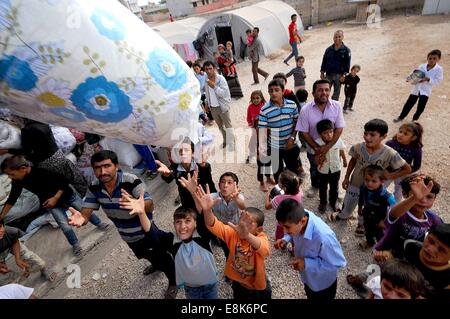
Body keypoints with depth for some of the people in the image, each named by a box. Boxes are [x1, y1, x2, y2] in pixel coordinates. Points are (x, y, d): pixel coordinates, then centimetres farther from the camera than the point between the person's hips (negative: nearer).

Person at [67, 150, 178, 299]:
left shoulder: (131, 181, -34)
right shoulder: (94, 188, -17)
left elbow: (150, 205, -42)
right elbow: (85, 213, -17)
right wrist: (80, 218, -42)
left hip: (146, 232, -6)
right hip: (126, 236, 6)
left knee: (163, 257, 15)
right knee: (144, 255, 34)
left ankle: (173, 282, 47)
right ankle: (157, 265, 68)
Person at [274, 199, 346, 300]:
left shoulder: (323, 237, -45)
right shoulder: (300, 216, -26)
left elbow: (338, 263, -29)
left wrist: (306, 263, -34)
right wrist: (286, 239, -22)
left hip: (323, 284, -5)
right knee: (310, 296, 35)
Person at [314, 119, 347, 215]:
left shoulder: (338, 141, -22)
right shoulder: (317, 143, -26)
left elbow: (342, 151, -1)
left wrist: (344, 161, 15)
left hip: (336, 169, 1)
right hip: (323, 170, -1)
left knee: (334, 188, 22)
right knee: (323, 188, 21)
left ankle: (333, 202, 49)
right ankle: (323, 203, 47)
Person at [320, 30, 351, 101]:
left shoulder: (346, 50, -1)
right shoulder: (329, 49, 6)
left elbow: (347, 64, -3)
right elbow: (324, 62, 10)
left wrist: (344, 75, -10)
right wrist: (322, 73, 5)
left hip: (339, 75, -1)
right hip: (328, 75, 2)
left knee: (336, 94, 6)